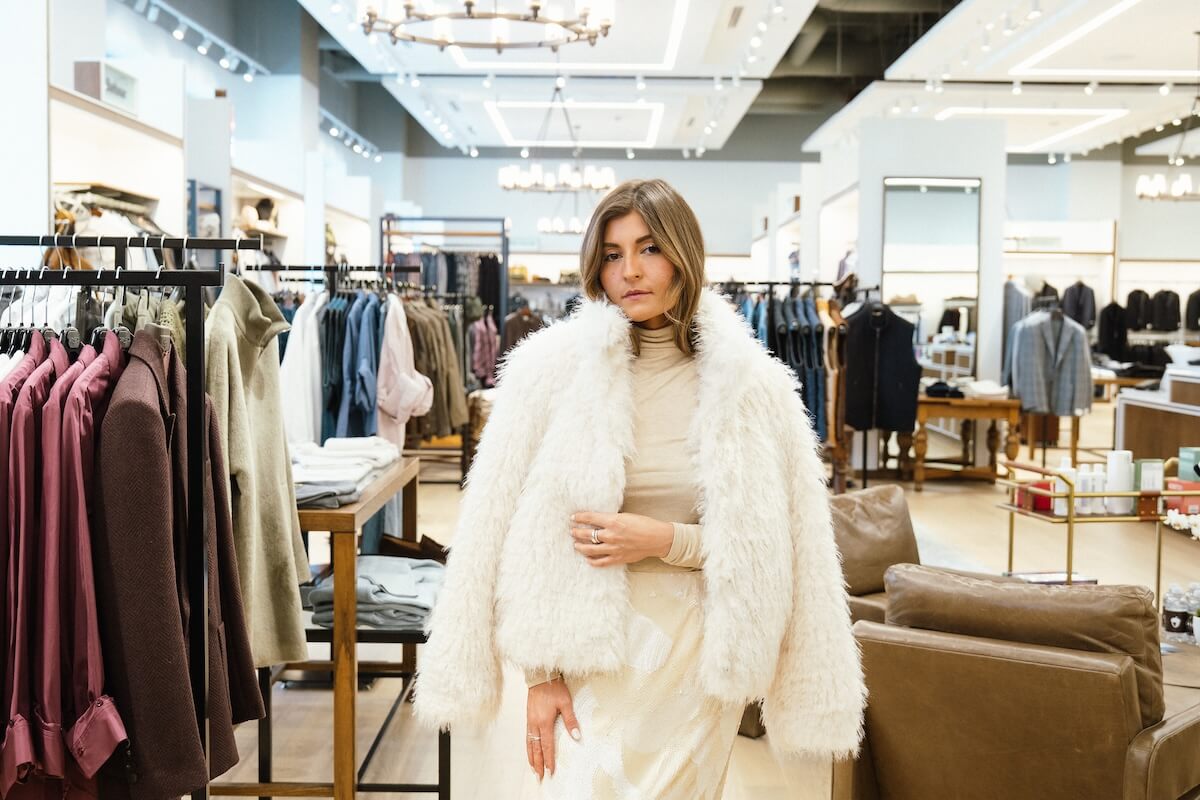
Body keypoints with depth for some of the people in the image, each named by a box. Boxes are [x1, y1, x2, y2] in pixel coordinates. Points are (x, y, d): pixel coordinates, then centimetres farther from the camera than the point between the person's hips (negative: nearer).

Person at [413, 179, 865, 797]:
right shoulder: (555, 367, -6)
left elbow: (774, 543, 1)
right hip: (589, 650, 0)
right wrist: (539, 671, -4)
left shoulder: (748, 384, -4)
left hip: (697, 652, 1)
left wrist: (667, 540, -14)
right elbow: (516, 533, -3)